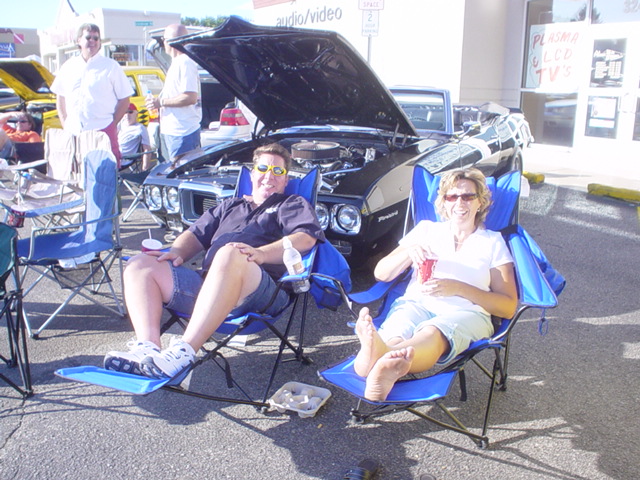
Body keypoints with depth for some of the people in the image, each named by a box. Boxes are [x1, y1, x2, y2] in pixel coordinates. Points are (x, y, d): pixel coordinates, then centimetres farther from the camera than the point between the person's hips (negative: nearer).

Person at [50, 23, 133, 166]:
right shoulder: (68, 67, 14)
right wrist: (65, 124, 11)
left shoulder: (110, 66, 3)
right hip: (73, 133, 4)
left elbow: (124, 100, 1)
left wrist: (112, 124, -7)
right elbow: (60, 97, 22)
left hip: (103, 131, -4)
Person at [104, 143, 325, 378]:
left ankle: (183, 351, -42)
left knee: (230, 255, -38)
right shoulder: (230, 206, 37)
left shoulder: (293, 205, 22)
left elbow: (306, 237, 0)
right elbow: (196, 235, 32)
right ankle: (147, 348, -30)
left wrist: (261, 253, -17)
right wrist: (177, 252, 7)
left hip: (262, 292, -6)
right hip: (206, 283, 6)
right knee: (140, 265, -8)